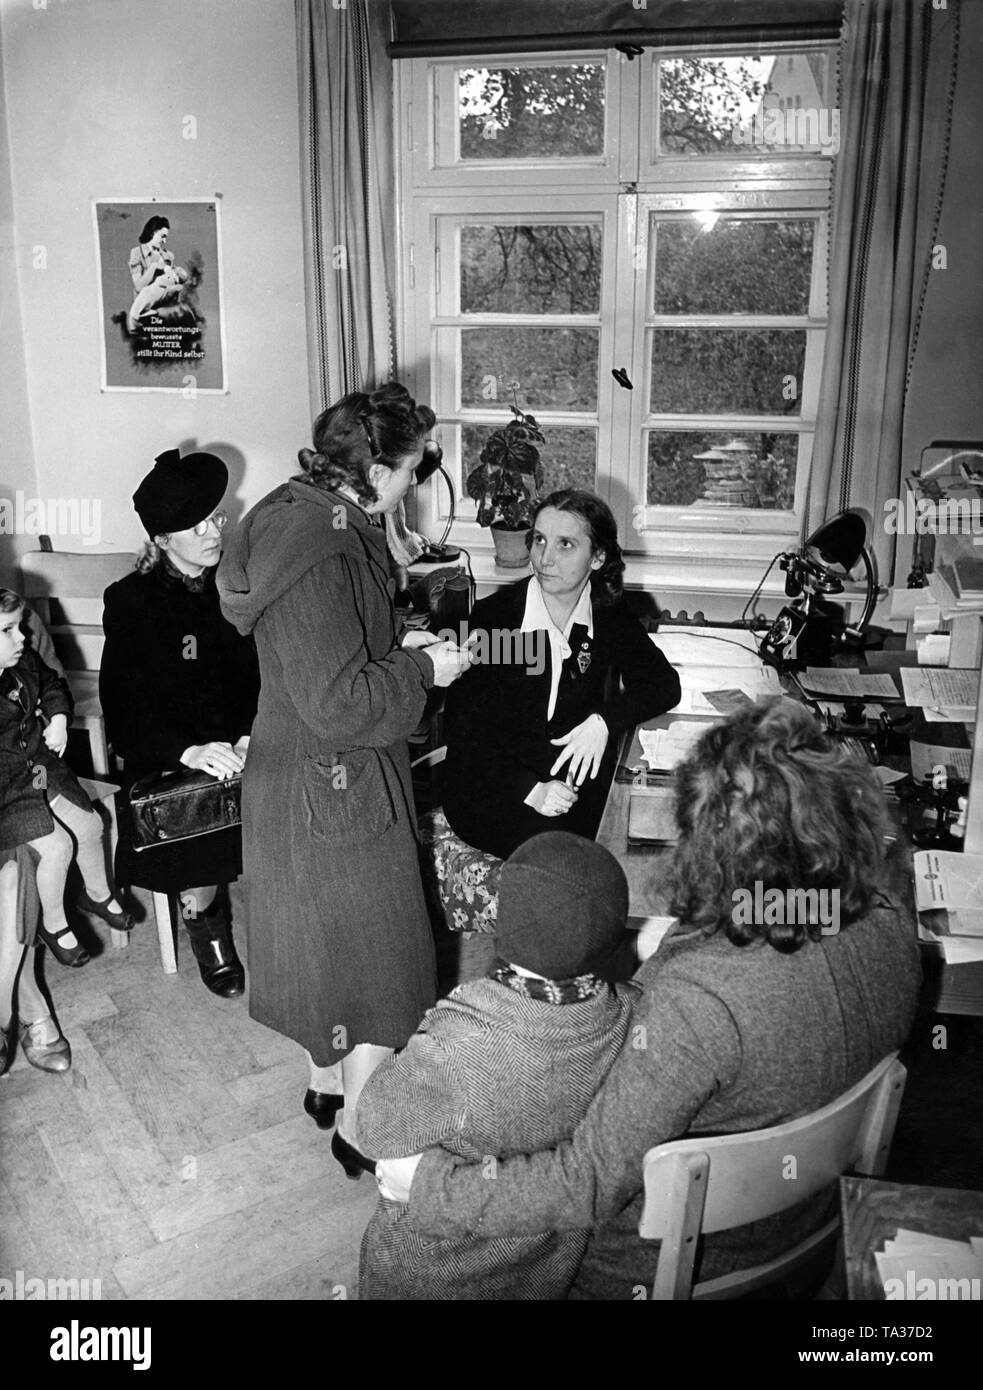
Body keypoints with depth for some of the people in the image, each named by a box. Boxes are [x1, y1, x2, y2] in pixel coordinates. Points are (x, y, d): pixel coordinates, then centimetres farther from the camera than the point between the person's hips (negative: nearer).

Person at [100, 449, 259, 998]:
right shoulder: (132, 601, 1)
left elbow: (270, 674, 4)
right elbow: (125, 704, -7)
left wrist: (255, 735, -17)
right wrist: (187, 751, -24)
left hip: (246, 744, 2)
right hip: (168, 760, -2)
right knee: (193, 855, -26)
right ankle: (205, 922, 11)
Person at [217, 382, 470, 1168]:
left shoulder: (314, 520, 4)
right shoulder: (317, 559, -29)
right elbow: (337, 703, -29)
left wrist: (399, 648, 6)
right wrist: (421, 670, -17)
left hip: (309, 781, 10)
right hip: (332, 790, -10)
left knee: (324, 942, 25)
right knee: (385, 963, 7)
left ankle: (329, 1085, 45)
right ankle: (360, 1130, 24)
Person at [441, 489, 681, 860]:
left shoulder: (608, 615, 1)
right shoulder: (491, 616, -10)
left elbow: (664, 683, 0)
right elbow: (462, 728, -11)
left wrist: (604, 719, -20)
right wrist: (529, 789, -24)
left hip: (575, 786, 4)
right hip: (491, 788, -3)